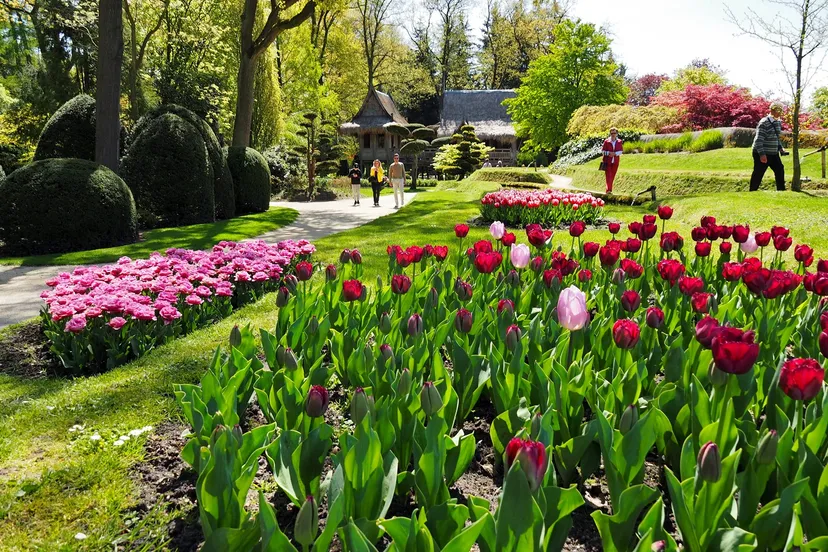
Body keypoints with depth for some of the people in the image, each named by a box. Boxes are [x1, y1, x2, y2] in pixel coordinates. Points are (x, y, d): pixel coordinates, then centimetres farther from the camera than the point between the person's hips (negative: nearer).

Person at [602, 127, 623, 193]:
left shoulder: (619, 142, 4)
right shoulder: (606, 141, -2)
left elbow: (621, 151, 3)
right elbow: (602, 151, 0)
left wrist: (615, 153, -15)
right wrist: (608, 153, -17)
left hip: (615, 161, 3)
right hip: (607, 161, -3)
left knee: (612, 176, 8)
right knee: (608, 175, -10)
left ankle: (609, 189, 18)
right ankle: (608, 190, -16)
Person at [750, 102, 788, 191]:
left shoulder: (778, 122, 11)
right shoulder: (764, 123, -16)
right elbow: (758, 140, -21)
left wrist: (781, 148, 8)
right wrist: (761, 154, -26)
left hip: (774, 154, 8)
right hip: (762, 155, -8)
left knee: (780, 170, 6)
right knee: (758, 174, -2)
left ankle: (781, 190, 16)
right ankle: (752, 191, 8)